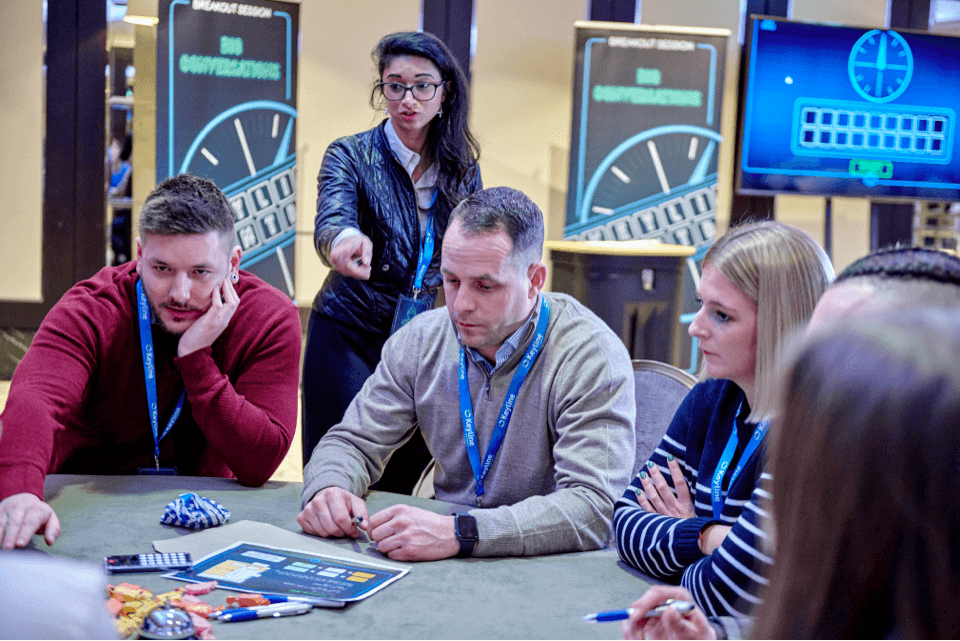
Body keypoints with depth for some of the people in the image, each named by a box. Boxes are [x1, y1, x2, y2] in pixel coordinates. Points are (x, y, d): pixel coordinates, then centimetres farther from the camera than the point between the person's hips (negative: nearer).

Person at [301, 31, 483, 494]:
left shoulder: (462, 168, 4)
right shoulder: (350, 156, -6)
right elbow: (331, 220, -25)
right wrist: (347, 239, -49)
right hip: (348, 334, -3)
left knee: (402, 483, 8)